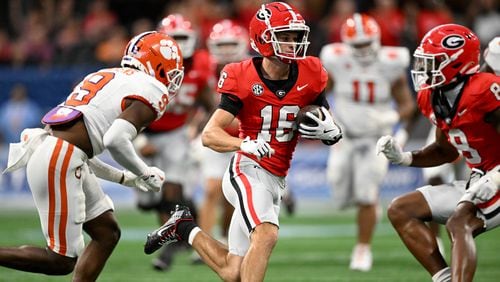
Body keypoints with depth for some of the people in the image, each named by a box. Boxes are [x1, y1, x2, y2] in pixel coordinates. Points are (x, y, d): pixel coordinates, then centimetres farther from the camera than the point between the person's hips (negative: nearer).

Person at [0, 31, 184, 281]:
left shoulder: (105, 77, 25)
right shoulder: (151, 89, -2)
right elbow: (115, 140, -18)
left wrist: (125, 177, 28)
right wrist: (145, 173, -1)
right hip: (59, 162, -10)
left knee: (107, 233, 16)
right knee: (61, 261, -2)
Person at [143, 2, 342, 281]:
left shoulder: (309, 76, 0)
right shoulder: (244, 79, -12)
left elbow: (335, 134, 9)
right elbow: (210, 135, -15)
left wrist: (325, 129, -15)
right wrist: (246, 144, -33)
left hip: (275, 181, 6)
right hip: (249, 169, -6)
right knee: (267, 234, -34)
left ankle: (184, 228, 34)